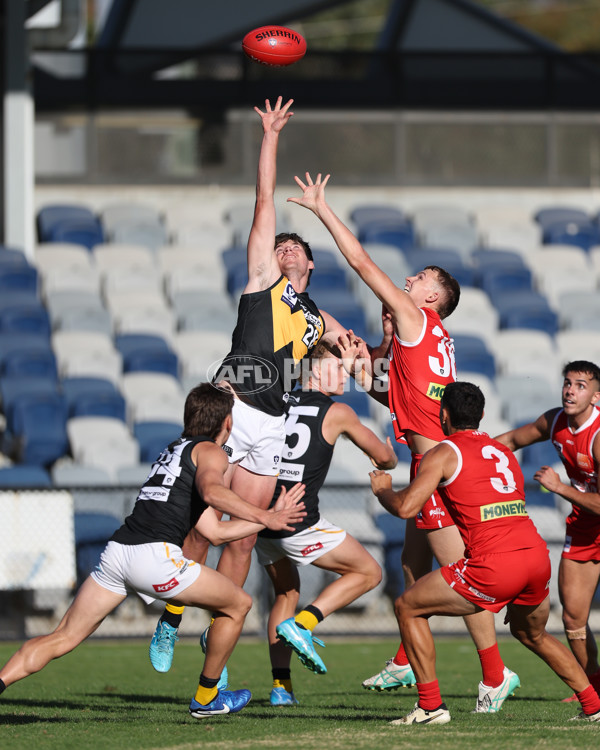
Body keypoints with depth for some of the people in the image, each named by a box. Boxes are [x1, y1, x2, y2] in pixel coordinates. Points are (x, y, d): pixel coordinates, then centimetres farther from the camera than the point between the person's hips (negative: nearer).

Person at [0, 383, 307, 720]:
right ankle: (206, 698, 21)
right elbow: (211, 491, -19)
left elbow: (215, 531, 32)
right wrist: (264, 517, -17)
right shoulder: (209, 451, 7)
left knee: (62, 639, 8)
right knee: (239, 604, 12)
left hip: (117, 550, 8)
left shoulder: (174, 451, 33)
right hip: (154, 554, -8)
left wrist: (272, 515, 34)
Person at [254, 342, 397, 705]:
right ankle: (302, 623, -7)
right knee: (369, 572, 10)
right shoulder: (337, 412, -1)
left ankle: (281, 685, 14)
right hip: (300, 521, -6)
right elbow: (383, 457, 9)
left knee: (286, 592, 25)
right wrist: (390, 456, 34)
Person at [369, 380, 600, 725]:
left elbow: (406, 507, -5)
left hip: (495, 566, -7)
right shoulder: (504, 452, 24)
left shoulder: (444, 453, 4)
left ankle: (431, 706, 4)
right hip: (537, 554, 7)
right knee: (532, 634, 33)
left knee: (409, 608, 9)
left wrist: (382, 490, 16)